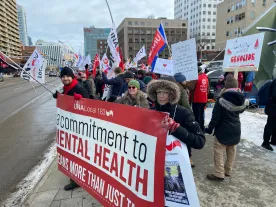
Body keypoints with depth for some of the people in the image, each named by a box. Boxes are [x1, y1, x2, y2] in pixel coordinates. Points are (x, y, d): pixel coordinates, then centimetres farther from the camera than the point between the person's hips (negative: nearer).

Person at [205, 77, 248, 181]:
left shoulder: (221, 99, -19)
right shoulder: (242, 99, -4)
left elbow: (215, 117, -17)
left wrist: (210, 128, -4)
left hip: (223, 130, -6)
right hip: (236, 129, 6)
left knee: (219, 151, 4)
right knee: (232, 151, 18)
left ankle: (219, 174, 8)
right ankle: (228, 171, 32)